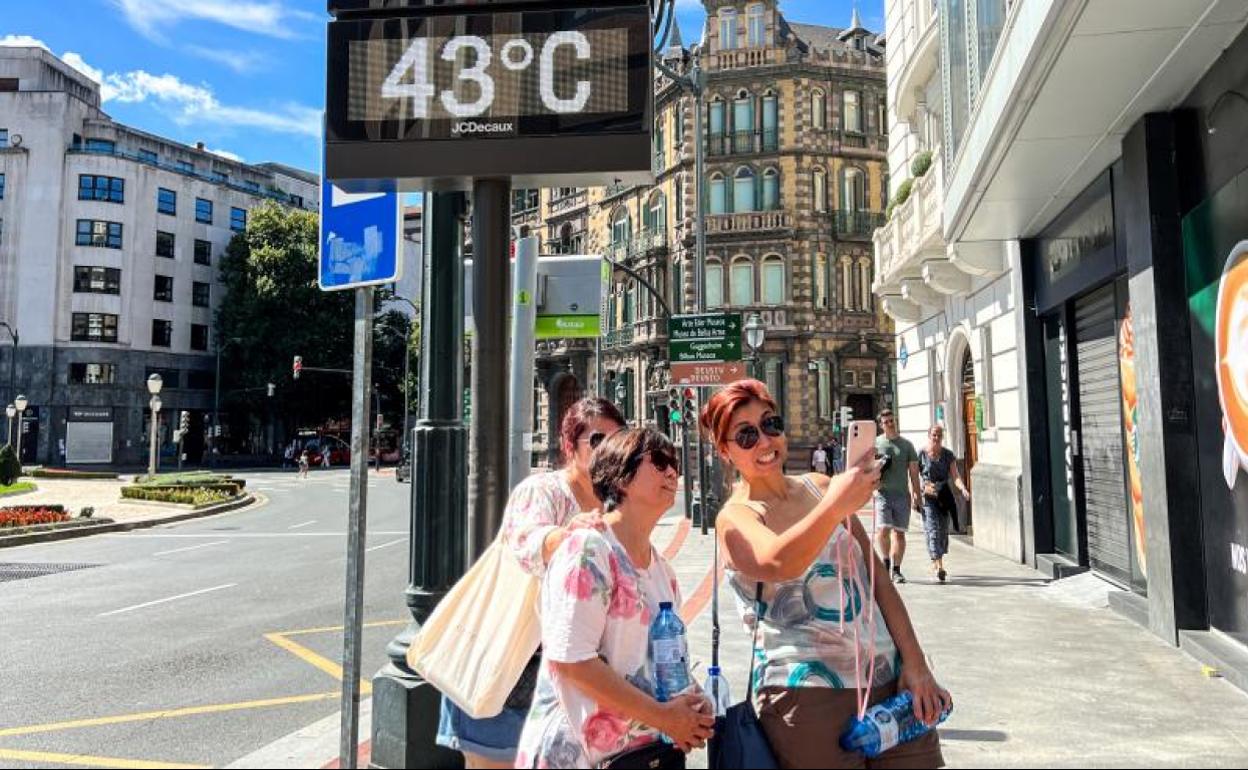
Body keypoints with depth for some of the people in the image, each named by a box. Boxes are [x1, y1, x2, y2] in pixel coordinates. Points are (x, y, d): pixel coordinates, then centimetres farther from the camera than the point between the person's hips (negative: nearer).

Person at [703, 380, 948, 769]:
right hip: (808, 692, -5)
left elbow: (877, 579, 9)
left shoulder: (820, 487, 8)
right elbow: (776, 564, -29)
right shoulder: (735, 517, -7)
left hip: (888, 680, 5)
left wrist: (915, 663, 4)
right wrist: (834, 508, -42)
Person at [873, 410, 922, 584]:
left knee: (899, 533, 3)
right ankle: (886, 561, 12)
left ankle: (896, 570, 12)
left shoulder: (907, 444, 10)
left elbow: (913, 472, 10)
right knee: (882, 531, -13)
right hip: (882, 493, -1)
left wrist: (917, 496, 5)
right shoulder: (875, 443, 6)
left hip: (902, 494, 1)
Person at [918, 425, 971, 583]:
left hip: (944, 497, 3)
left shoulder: (948, 455, 7)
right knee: (933, 529, -13)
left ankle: (936, 562, 25)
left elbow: (955, 476, -2)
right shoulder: (921, 454, 0)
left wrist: (963, 489, -19)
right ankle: (938, 564, -20)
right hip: (927, 497, -3)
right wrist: (924, 487, -10)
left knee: (943, 531, 8)